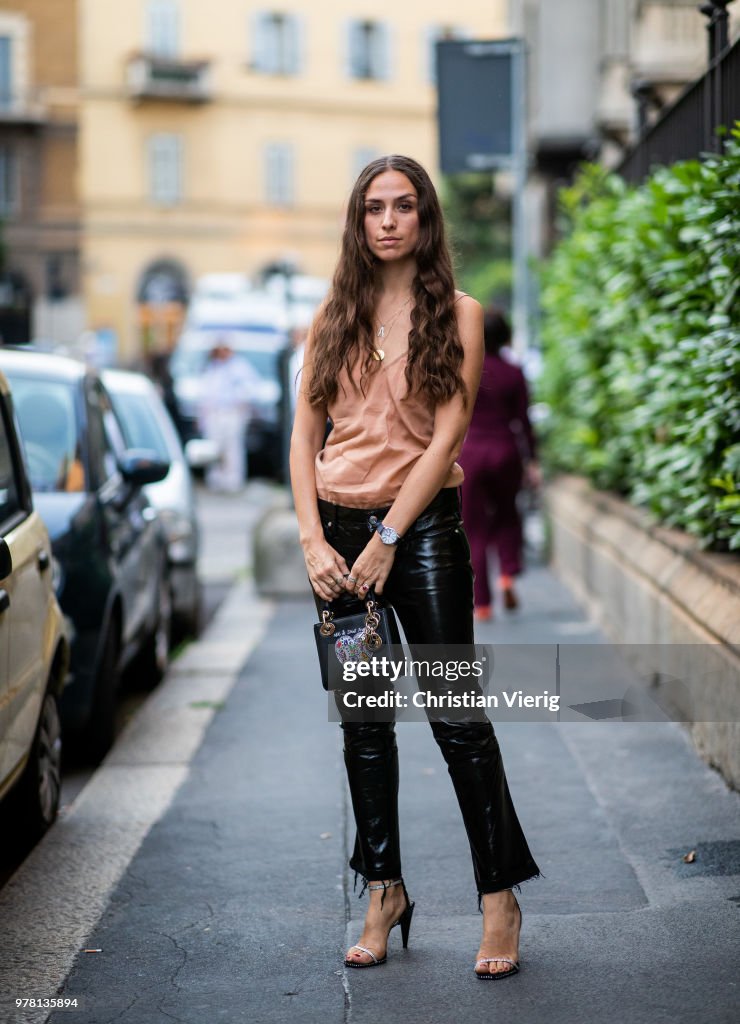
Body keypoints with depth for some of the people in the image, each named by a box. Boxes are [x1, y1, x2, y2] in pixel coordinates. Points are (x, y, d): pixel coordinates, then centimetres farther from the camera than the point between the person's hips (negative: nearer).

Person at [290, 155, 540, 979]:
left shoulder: (456, 314, -1)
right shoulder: (334, 316, 9)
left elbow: (447, 436, -8)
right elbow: (304, 434, 6)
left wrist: (386, 540, -13)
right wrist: (313, 539, -6)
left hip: (424, 526, -4)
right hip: (340, 527, 4)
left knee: (456, 716, -4)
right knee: (363, 721, 9)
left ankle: (498, 896, 6)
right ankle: (383, 891, 20)